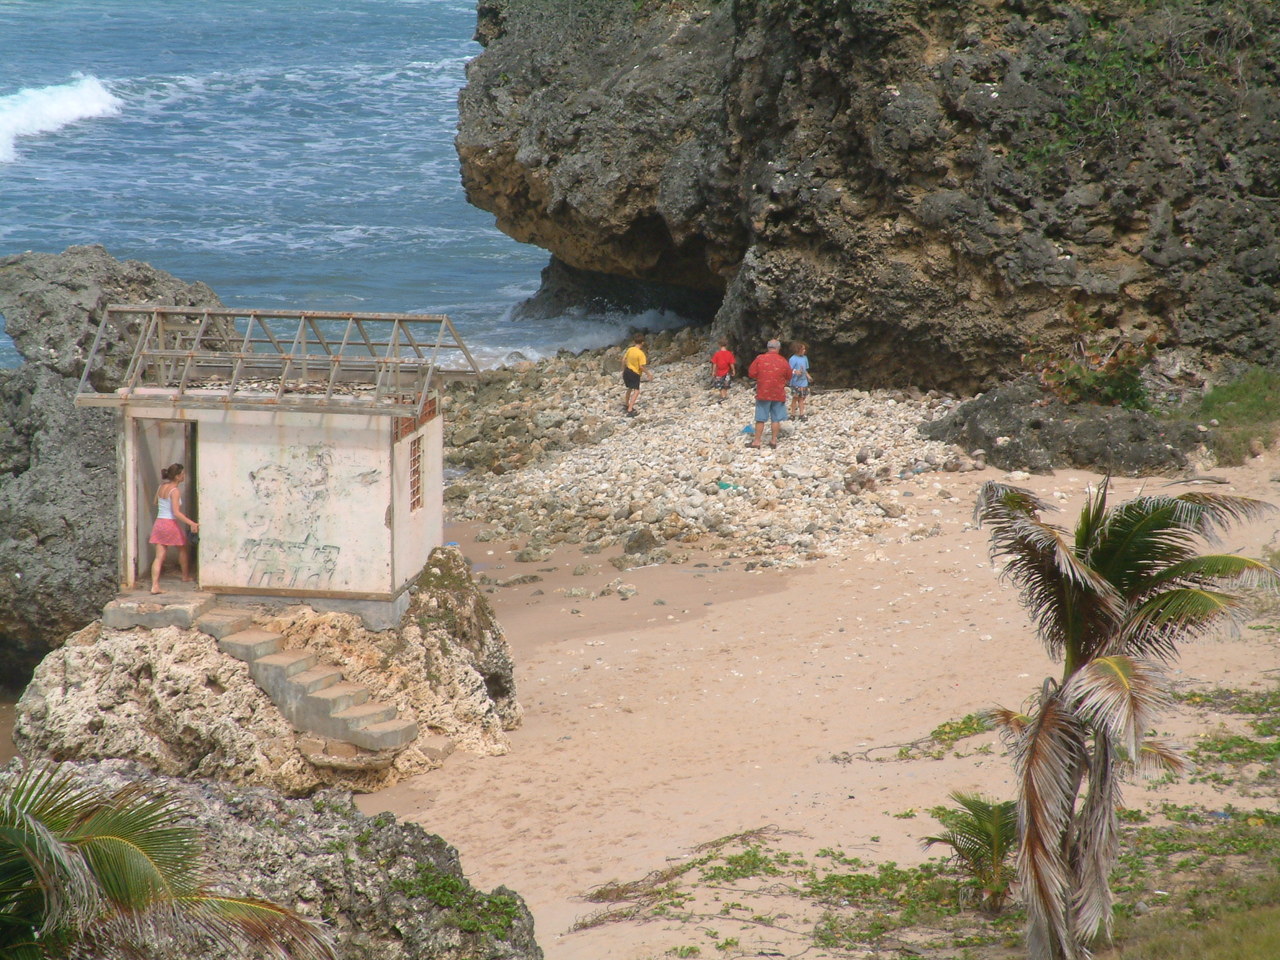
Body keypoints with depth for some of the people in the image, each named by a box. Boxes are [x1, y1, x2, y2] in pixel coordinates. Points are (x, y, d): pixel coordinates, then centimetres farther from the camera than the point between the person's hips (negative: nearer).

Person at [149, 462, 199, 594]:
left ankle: (155, 585, -13)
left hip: (158, 523, 6)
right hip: (170, 524, -6)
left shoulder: (161, 487, 7)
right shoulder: (174, 491, -15)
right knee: (184, 549, 21)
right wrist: (192, 523, -26)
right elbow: (176, 513, -21)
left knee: (159, 556, 0)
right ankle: (186, 576, 35)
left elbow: (156, 503, 22)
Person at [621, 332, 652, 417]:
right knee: (636, 391, -9)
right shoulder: (640, 353, -20)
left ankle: (627, 406, 45)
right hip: (635, 373, -8)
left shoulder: (630, 349, 0)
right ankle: (630, 410, -23)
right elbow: (642, 366, -22)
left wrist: (623, 370, 24)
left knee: (629, 388, 28)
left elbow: (624, 360, 10)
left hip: (627, 371, 8)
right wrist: (648, 374, -8)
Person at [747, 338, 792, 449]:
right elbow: (788, 377, 8)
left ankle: (756, 441, 5)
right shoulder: (783, 362, -4)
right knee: (775, 419, 9)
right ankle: (773, 440, 12)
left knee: (760, 419, 4)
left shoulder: (760, 359, -8)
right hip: (778, 394, 1)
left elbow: (751, 373, -4)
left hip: (763, 394, -1)